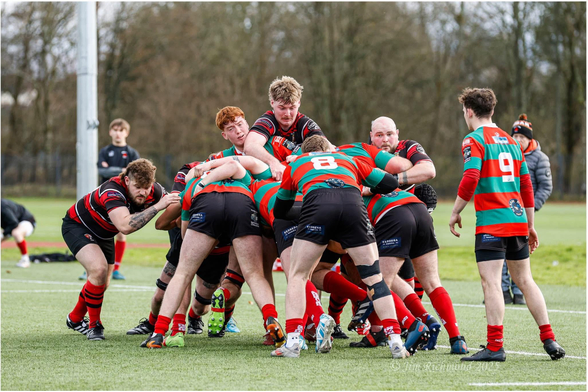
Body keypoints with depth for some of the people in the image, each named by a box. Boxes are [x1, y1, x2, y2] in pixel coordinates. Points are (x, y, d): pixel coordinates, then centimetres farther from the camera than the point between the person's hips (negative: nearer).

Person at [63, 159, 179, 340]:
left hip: (104, 235, 8)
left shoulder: (155, 191, -21)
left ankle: (75, 319, 42)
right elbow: (125, 226, -56)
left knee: (102, 283, 15)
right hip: (77, 225, -7)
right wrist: (157, 206, -57)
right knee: (98, 269, -28)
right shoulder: (112, 191, -41)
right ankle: (94, 325, -10)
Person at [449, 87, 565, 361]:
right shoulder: (510, 141, 18)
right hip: (518, 219, 7)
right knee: (525, 280, 13)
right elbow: (526, 185, 19)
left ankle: (495, 347, -13)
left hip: (491, 223, -7)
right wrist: (530, 225, 24)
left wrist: (455, 213, -7)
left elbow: (470, 180, -18)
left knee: (491, 282, -8)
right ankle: (549, 340, 10)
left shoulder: (474, 140, -4)